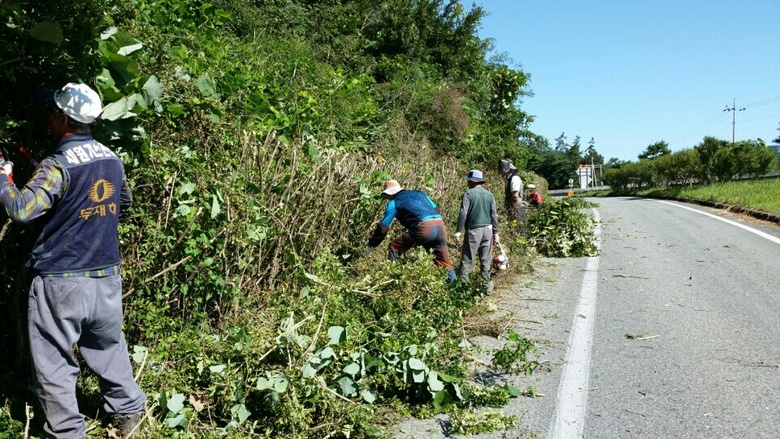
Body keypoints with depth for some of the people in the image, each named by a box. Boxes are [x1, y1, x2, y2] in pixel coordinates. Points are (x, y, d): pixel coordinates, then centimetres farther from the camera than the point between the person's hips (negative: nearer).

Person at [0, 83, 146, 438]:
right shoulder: (112, 159, 4)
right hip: (107, 278, 6)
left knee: (54, 363, 9)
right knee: (109, 349, 22)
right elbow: (125, 201, 20)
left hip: (61, 282, -6)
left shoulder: (59, 165, -16)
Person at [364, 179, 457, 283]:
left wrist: (371, 246, 24)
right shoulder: (418, 193, 30)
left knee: (394, 248, 11)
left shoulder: (394, 203, 15)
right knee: (444, 262, 18)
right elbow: (436, 209, 31)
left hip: (424, 228, -5)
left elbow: (383, 227, 14)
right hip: (440, 226, 5)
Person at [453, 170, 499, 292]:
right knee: (486, 259, 11)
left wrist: (458, 231, -10)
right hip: (488, 230, 5)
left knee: (467, 259, 0)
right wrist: (496, 233, 13)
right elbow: (494, 215, 8)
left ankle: (463, 283, 0)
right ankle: (487, 284, 15)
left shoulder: (468, 194, -6)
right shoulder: (489, 195, 8)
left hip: (474, 230, -4)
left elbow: (463, 214, -12)